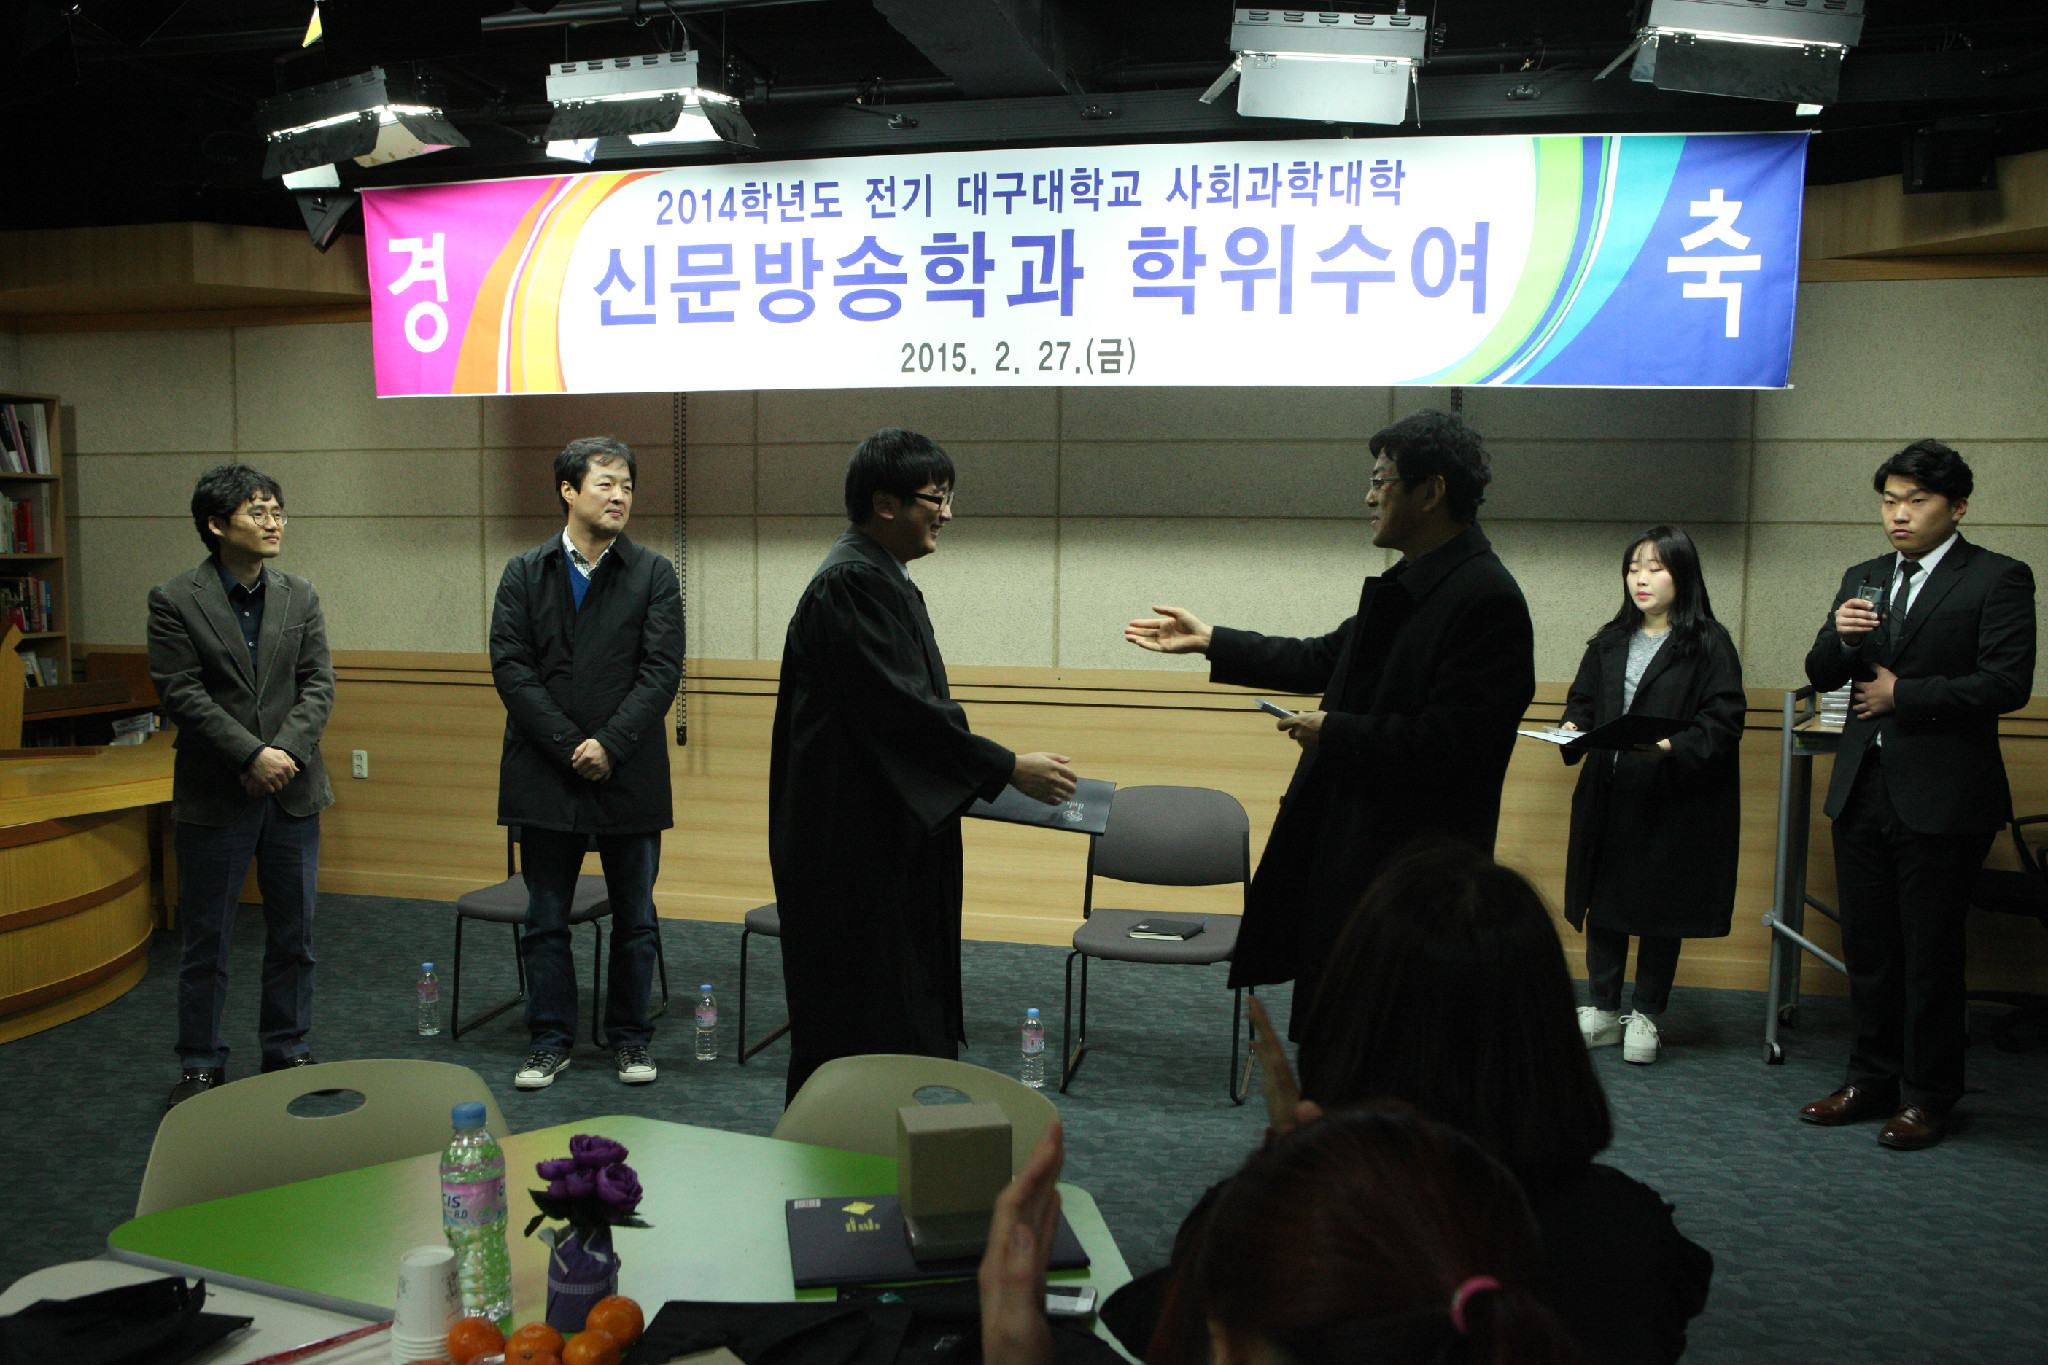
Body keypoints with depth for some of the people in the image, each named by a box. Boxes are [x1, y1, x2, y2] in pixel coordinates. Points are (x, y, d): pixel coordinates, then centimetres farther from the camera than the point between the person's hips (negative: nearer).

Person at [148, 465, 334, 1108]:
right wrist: (253, 754, -18)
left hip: (292, 790, 4)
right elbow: (182, 695, -11)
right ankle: (202, 1065, 21)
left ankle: (287, 1050, 26)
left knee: (293, 933, 12)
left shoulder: (300, 596, 6)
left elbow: (318, 685, 1)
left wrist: (286, 752, -14)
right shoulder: (174, 601, -5)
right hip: (215, 796, -3)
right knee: (206, 940, 7)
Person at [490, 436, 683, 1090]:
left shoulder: (653, 574, 2)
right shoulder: (525, 573, 5)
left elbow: (662, 670, -6)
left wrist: (609, 744, -15)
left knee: (635, 920, 9)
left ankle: (630, 1037, 24)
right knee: (545, 920, 10)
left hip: (630, 777, -1)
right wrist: (569, 746, -11)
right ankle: (551, 1041, 24)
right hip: (546, 777, 1)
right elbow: (510, 667, -2)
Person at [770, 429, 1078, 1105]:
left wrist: (989, 765, 12)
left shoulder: (881, 579, 14)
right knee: (860, 1023, 0)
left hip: (887, 836, 11)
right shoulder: (851, 583, -19)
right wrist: (1008, 768, -19)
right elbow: (902, 709, -24)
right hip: (854, 842, -11)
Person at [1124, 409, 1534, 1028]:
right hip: (1350, 843, 10)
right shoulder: (1407, 584, 12)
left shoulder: (1486, 598, -19)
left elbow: (1451, 740, -26)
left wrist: (1336, 734, -16)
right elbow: (1328, 658, 23)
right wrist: (1210, 642, 24)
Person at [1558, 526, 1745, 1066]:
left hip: (1673, 801, -4)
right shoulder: (1609, 642, 13)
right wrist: (1572, 729, -6)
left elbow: (1724, 722, -10)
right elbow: (1582, 700, 16)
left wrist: (1672, 748, -25)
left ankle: (1646, 1016, 19)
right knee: (1602, 904, 7)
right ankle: (1602, 1011, 19)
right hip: (1608, 797, 5)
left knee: (1662, 910, 5)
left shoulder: (1709, 643, -3)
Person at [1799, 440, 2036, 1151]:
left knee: (1930, 952, 3)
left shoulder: (1998, 579, -3)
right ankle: (1873, 1080, 24)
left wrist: (1902, 696, -8)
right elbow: (1820, 676, 10)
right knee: (1868, 948, 11)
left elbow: (2007, 683, -13)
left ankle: (1927, 1097, 16)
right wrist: (1841, 638, -11)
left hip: (1942, 797, -5)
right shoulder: (1863, 579, 14)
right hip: (1863, 790, 5)